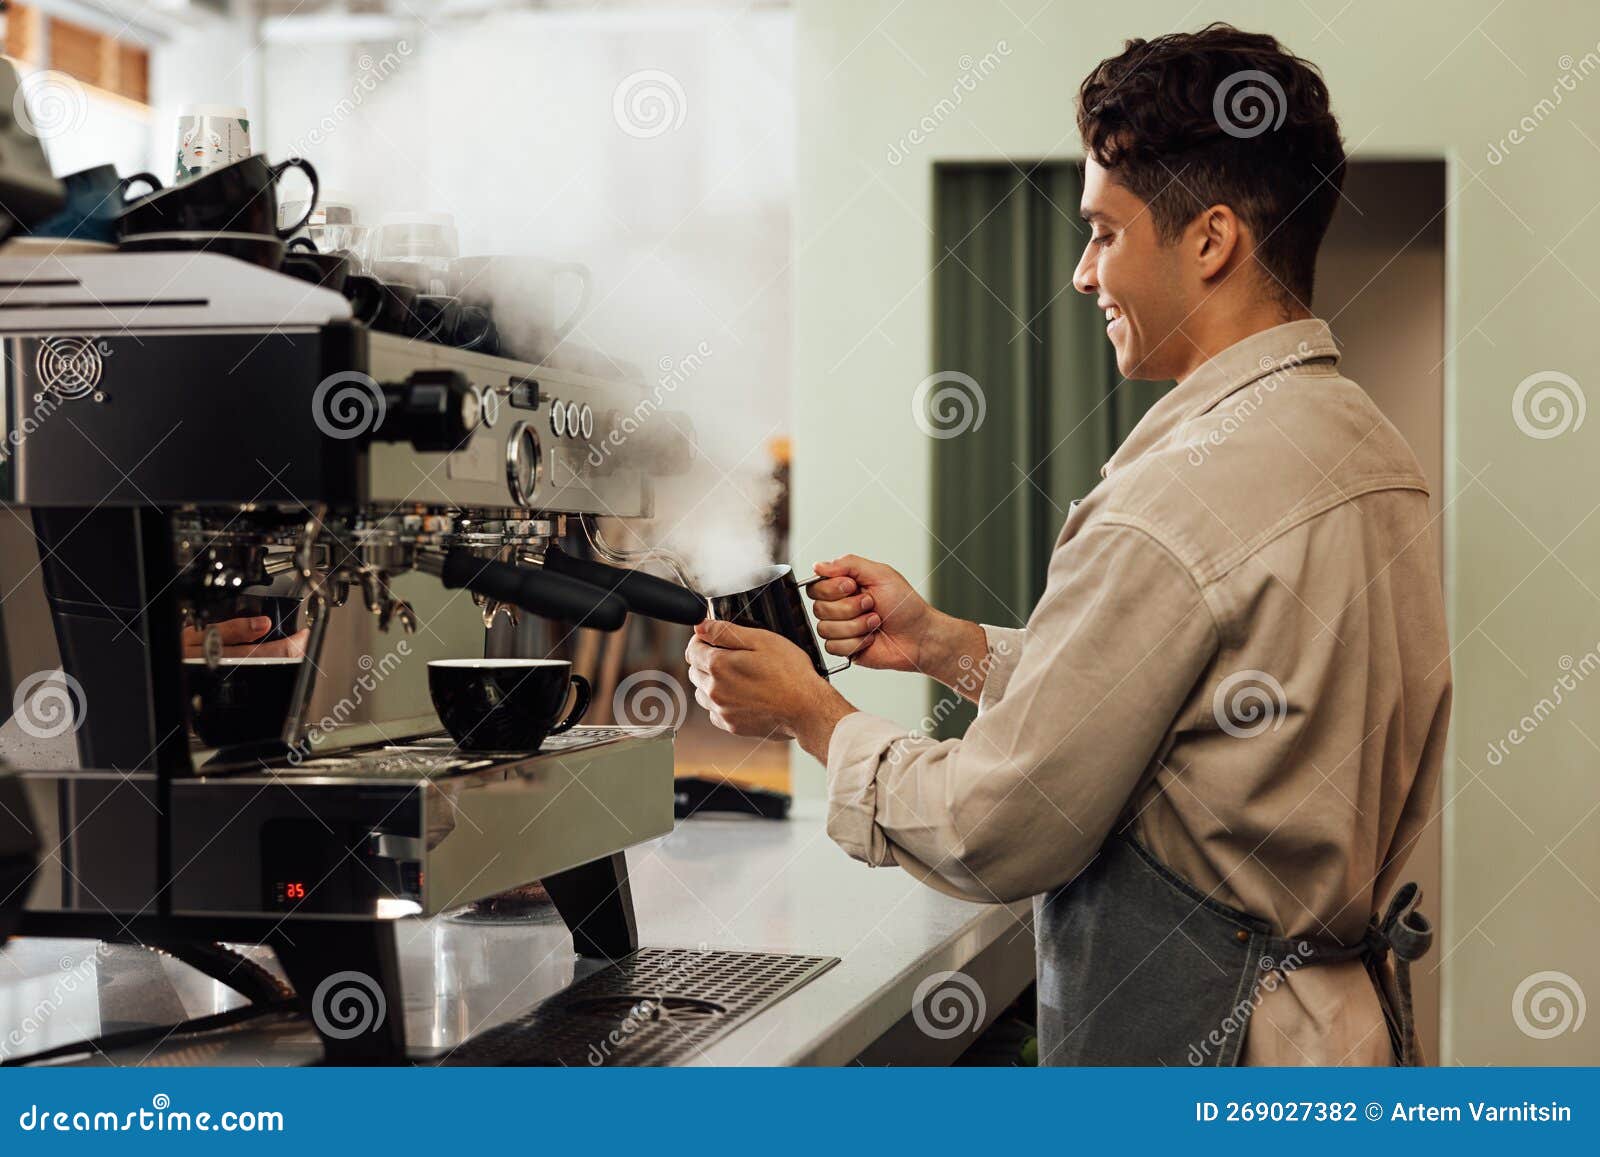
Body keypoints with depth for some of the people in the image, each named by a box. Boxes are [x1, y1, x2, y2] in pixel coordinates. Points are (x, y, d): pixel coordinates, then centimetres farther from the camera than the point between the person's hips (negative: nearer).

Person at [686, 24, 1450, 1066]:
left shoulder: (1181, 499, -23)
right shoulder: (1371, 450, 6)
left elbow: (1002, 832, -17)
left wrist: (811, 714, -3)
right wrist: (944, 645, 9)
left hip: (1188, 1042, -9)